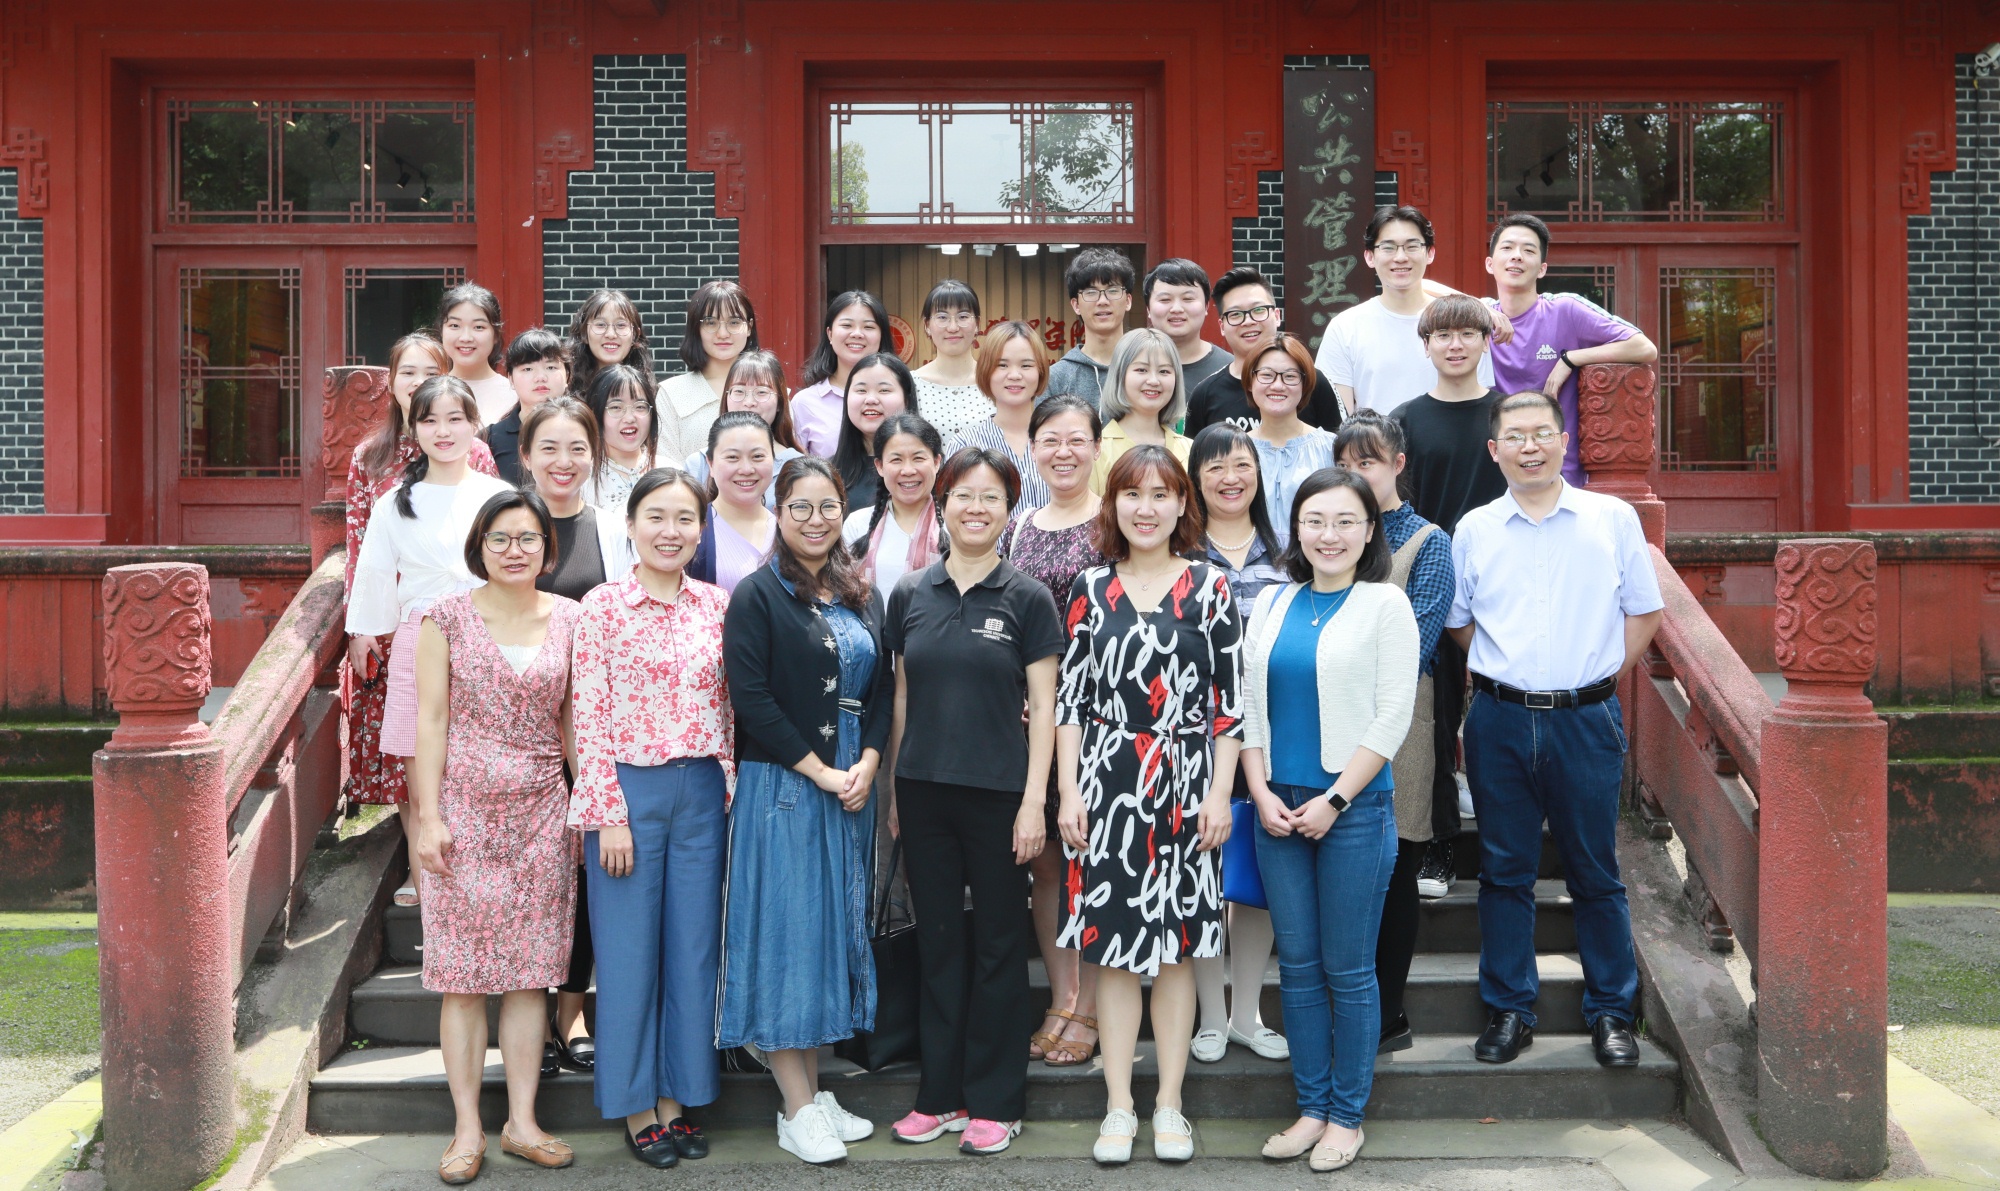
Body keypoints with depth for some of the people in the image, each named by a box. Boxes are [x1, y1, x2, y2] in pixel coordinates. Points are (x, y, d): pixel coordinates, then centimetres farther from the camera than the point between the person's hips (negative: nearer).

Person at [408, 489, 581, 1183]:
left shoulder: (568, 620, 6)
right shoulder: (448, 618, -1)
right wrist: (429, 817, -7)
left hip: (540, 814, 2)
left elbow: (572, 719, 11)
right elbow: (431, 720, -2)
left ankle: (522, 1122, 17)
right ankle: (467, 1130, 13)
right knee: (464, 976, 2)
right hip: (465, 812, -2)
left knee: (531, 971, 6)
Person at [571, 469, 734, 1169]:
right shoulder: (603, 606, -5)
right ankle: (637, 1107, 20)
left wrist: (730, 791, 5)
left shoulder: (718, 605, 6)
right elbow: (589, 717, -7)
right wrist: (609, 815, -11)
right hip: (628, 790, -3)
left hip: (703, 793, 3)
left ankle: (677, 1097, 23)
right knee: (629, 949, 5)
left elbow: (728, 709, 10)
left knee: (694, 947, 9)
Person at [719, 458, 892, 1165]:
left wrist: (867, 765, -6)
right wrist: (821, 772, -15)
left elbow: (882, 689, 10)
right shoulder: (758, 596, -6)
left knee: (835, 926, 10)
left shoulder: (862, 596, 11)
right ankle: (797, 1110, 7)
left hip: (852, 787, 6)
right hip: (781, 787, -6)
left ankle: (814, 1091, 21)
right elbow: (750, 697, -13)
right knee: (787, 927, -2)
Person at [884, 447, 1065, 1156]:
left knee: (998, 945, 6)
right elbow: (902, 697, 12)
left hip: (998, 793, -3)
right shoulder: (910, 596, 7)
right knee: (937, 941, 11)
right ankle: (941, 1093, 23)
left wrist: (1034, 800, -9)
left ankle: (995, 1100, 18)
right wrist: (893, 789, 9)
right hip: (924, 792, 3)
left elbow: (1043, 707, -3)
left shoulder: (1027, 600, -2)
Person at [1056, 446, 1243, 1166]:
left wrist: (1220, 791, -5)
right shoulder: (1091, 590, 5)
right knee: (1113, 943, 4)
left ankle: (1170, 1104, 19)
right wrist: (1068, 792, 0)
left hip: (1186, 787, -1)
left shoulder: (1209, 588, 2)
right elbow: (1071, 698, 5)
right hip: (1107, 786, 1)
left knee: (1176, 944, 6)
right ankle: (1119, 1106, 16)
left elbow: (1230, 698, 1)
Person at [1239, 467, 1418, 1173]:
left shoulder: (1385, 605, -3)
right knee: (1297, 966, 10)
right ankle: (1311, 1108, 22)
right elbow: (1247, 704, 10)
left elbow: (1392, 716, -8)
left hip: (1353, 808, -4)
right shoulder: (1272, 604, 9)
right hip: (1277, 808, 4)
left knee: (1348, 969, 4)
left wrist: (1333, 801, -12)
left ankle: (1346, 1115, 17)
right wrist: (1262, 793, -1)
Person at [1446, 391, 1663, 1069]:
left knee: (1595, 872, 7)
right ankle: (1509, 1010, 19)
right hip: (1500, 720, 1)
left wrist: (1596, 677, 1)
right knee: (1505, 871, 8)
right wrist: (1508, 670, 6)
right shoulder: (1473, 530, 6)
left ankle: (1611, 1012, 21)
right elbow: (1456, 622, 14)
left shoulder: (1614, 519, 3)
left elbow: (1643, 613, 7)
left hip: (1586, 720, -1)